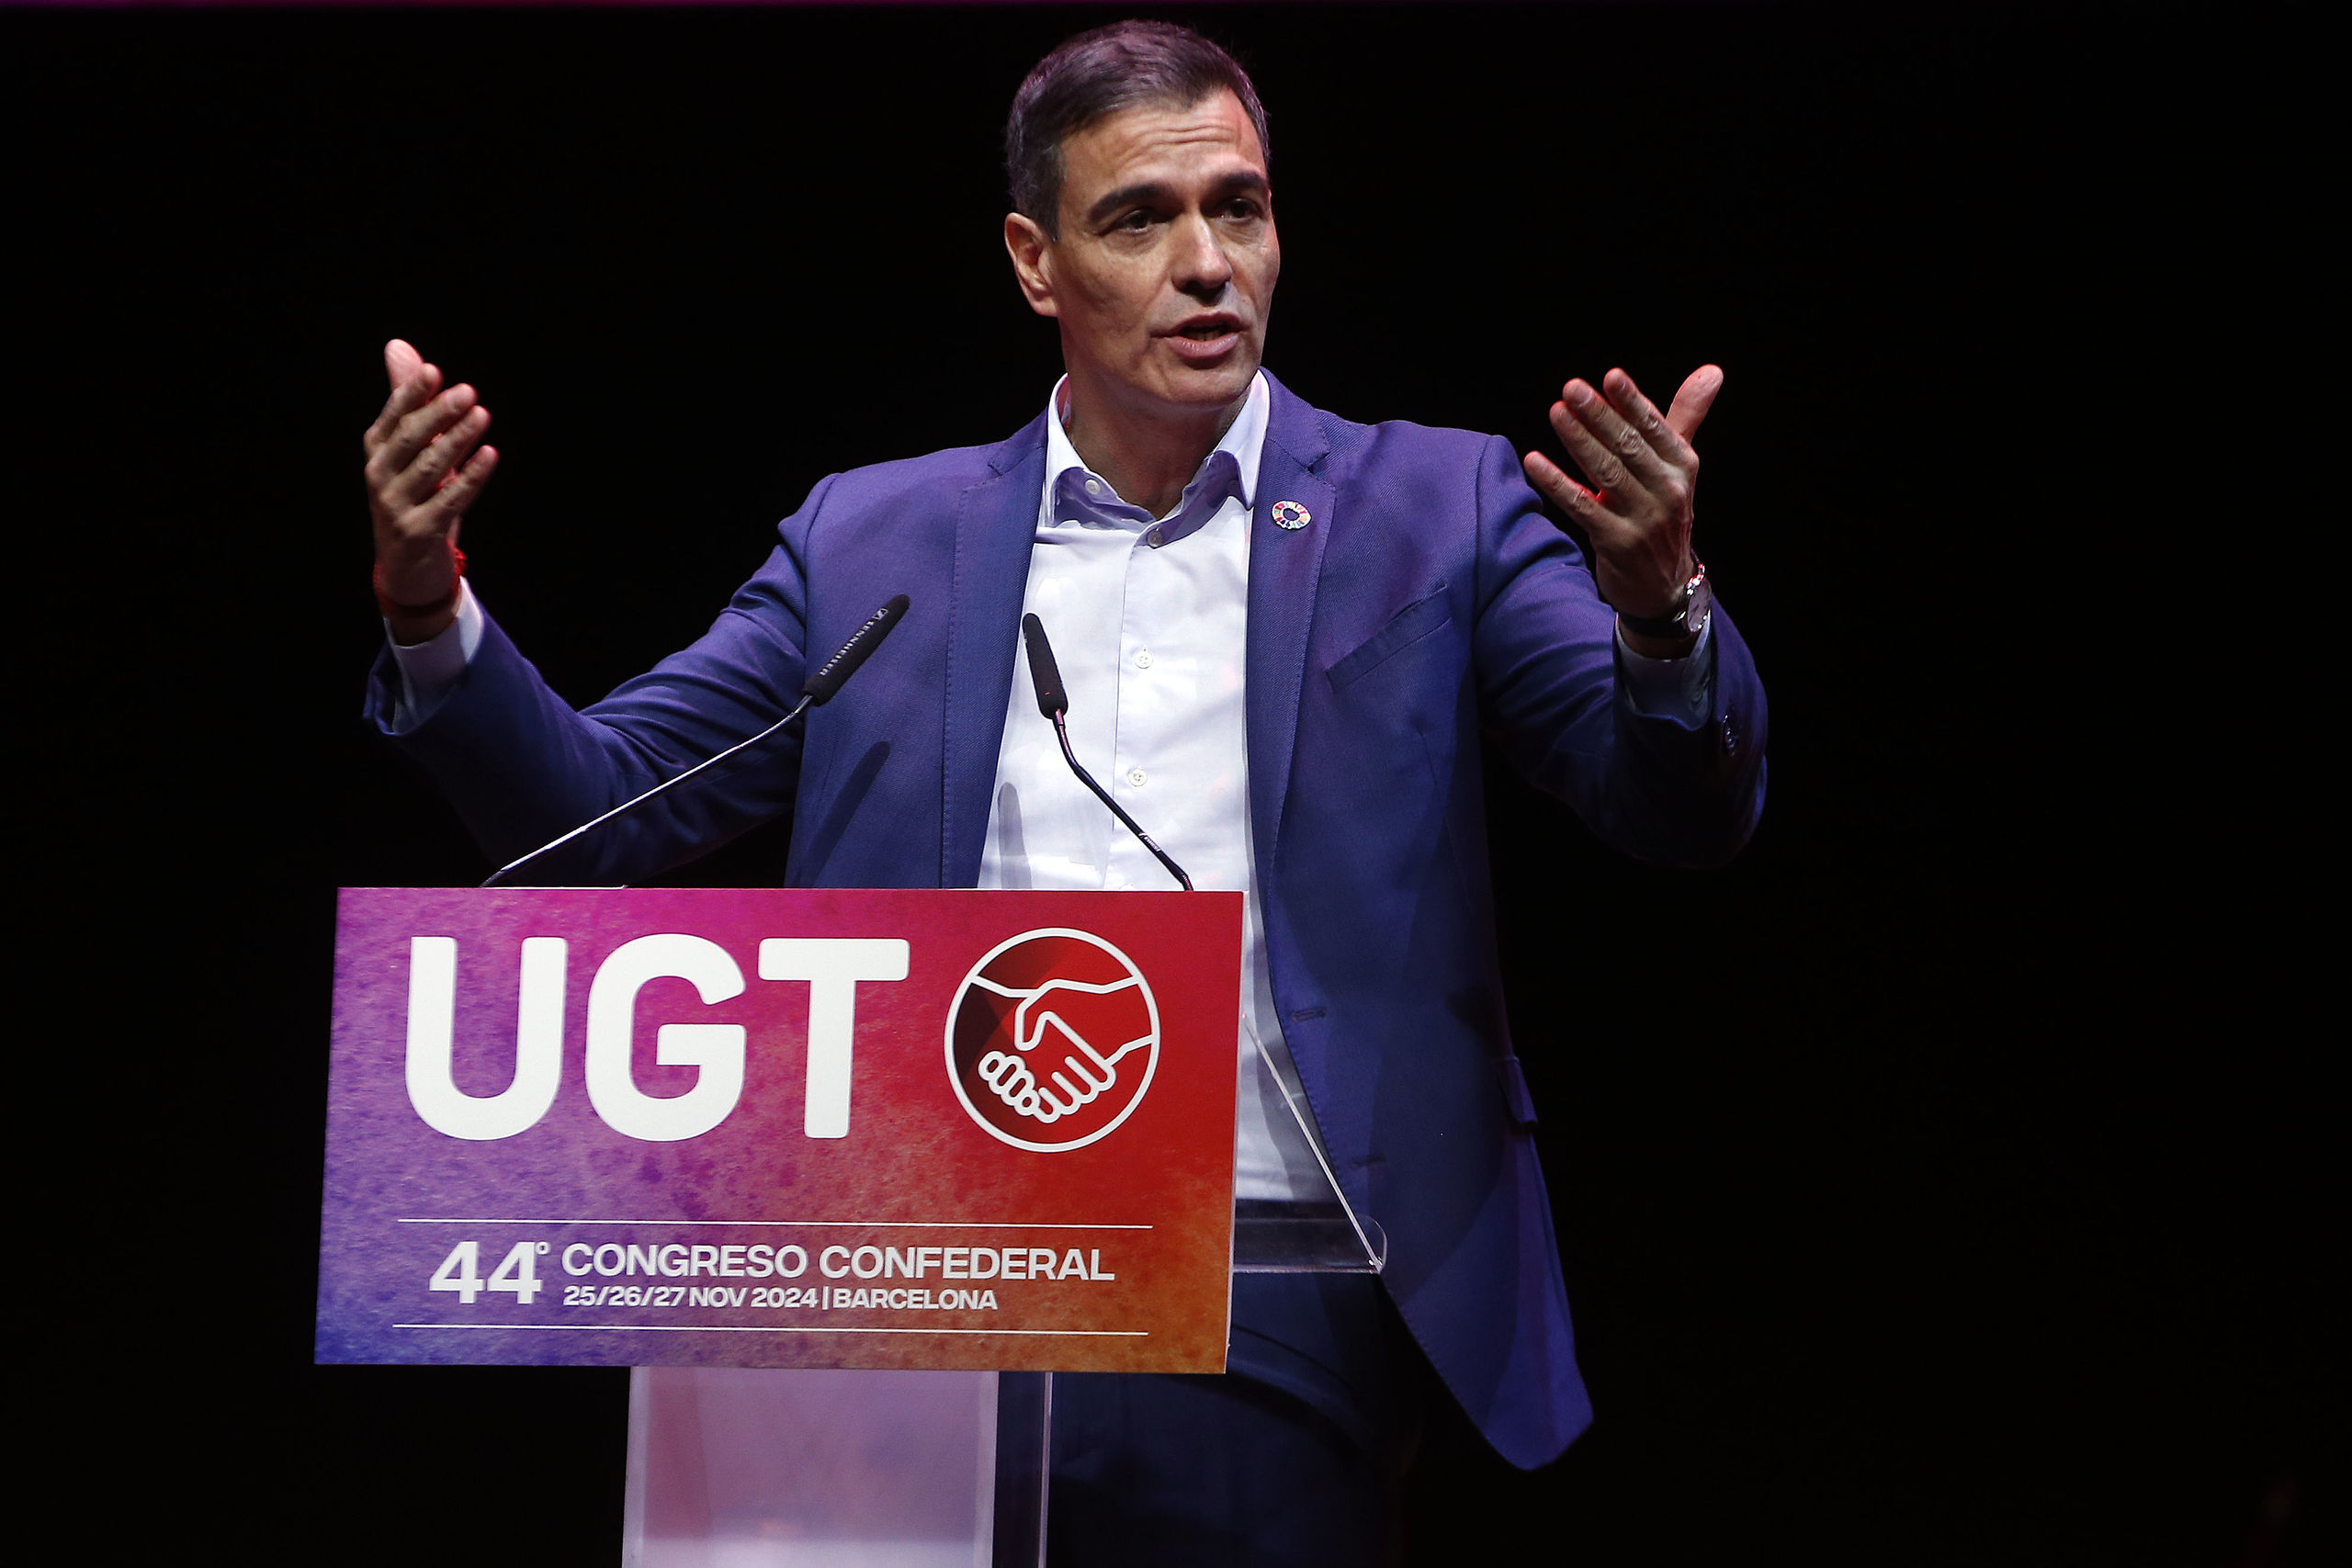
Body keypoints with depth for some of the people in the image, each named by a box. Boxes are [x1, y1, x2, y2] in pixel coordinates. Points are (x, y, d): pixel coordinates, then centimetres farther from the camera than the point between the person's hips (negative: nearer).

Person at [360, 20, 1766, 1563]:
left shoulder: (1437, 509, 7)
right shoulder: (878, 539, 13)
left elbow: (1684, 810, -4)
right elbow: (590, 801, 10)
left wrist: (1660, 609, -26)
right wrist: (430, 608, -9)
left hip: (1268, 1319, -1)